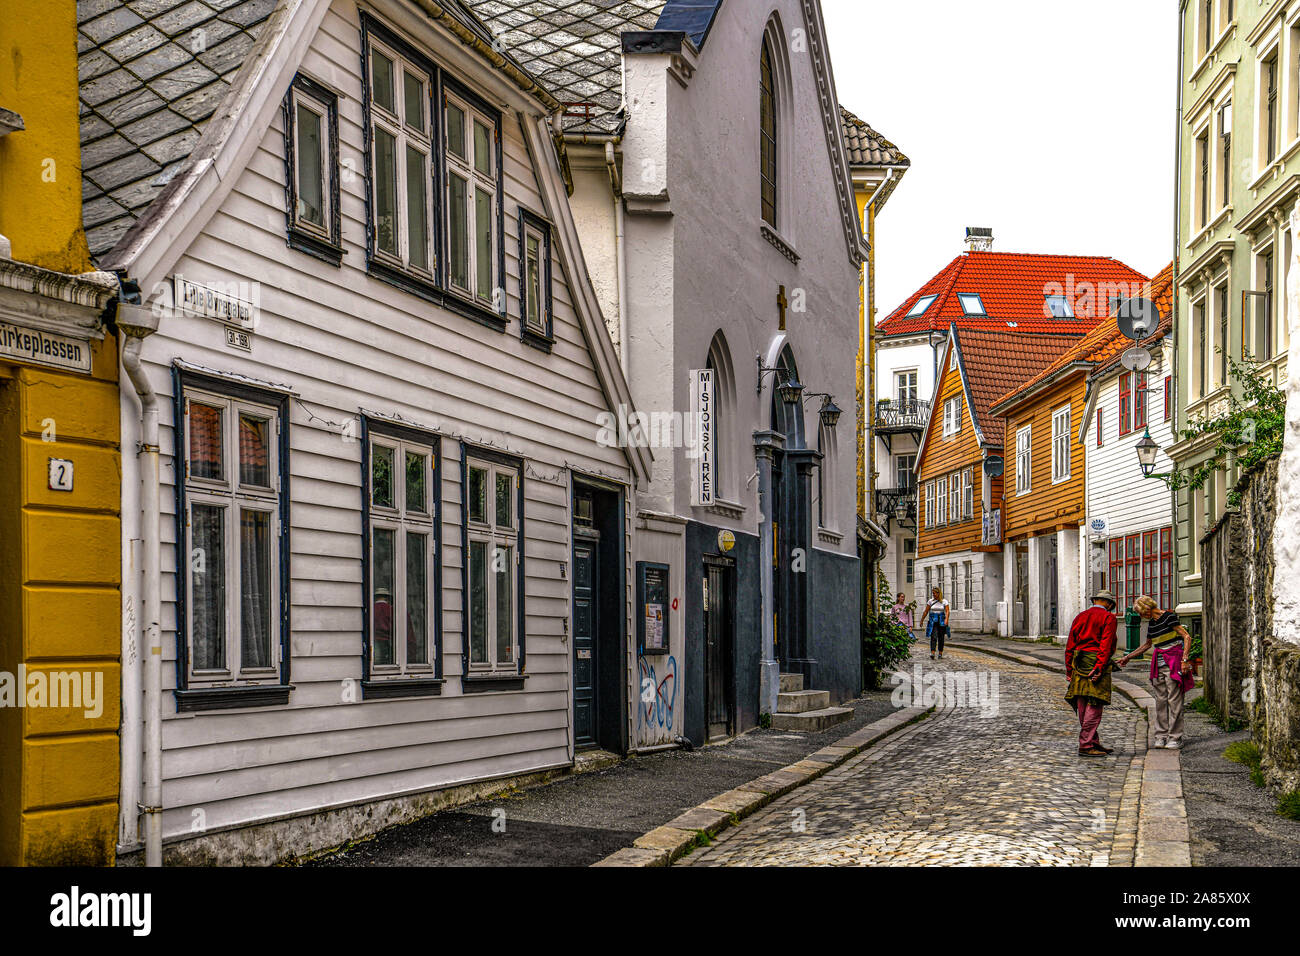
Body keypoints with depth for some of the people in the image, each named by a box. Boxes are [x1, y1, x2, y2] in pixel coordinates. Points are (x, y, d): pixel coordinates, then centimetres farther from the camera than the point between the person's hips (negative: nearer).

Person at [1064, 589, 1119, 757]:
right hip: (1096, 661, -7)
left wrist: (1069, 669, 15)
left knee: (1083, 705, 10)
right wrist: (1099, 667, -18)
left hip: (1079, 663, 7)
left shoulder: (1080, 616, 16)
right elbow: (1106, 645, -13)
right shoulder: (1108, 618, -2)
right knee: (1094, 705, -6)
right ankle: (1086, 745, -10)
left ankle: (1094, 742, 18)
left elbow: (1070, 644, 14)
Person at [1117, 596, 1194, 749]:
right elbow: (1147, 644, 30)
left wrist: (1185, 660, -18)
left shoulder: (1168, 617, -9)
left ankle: (1175, 737, -3)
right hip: (1159, 662, 7)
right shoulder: (1152, 623, 14)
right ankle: (1161, 736, 10)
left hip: (1174, 661, -7)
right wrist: (1128, 657, 33)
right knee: (1160, 699, 5)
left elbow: (1187, 637, -12)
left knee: (1174, 699, -6)